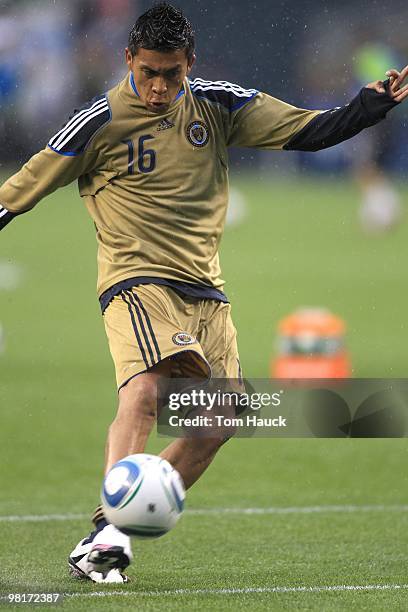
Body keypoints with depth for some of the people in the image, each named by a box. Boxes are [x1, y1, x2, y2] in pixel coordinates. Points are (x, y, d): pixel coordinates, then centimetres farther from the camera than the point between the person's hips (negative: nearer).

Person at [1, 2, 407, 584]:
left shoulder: (218, 105, 5)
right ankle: (107, 532, -38)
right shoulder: (99, 123, -6)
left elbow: (308, 131, 8)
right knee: (144, 390, -29)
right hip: (136, 280, -6)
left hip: (205, 290, 6)